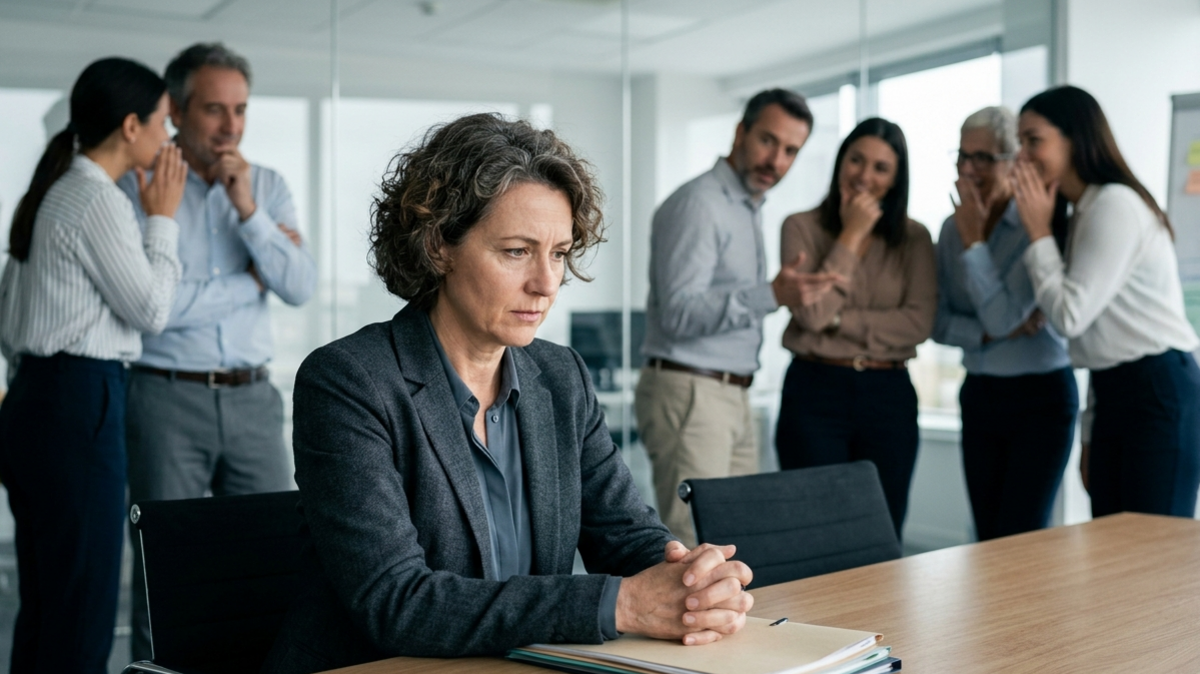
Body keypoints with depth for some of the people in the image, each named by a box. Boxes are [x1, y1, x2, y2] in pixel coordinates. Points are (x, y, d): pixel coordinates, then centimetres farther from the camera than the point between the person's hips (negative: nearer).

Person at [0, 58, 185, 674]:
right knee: (82, 608, -4)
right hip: (81, 407, -10)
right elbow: (151, 309, -9)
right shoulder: (98, 199, -12)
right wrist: (163, 217, 0)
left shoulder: (51, 191, 16)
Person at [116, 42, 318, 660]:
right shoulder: (137, 187, -3)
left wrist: (247, 210, -13)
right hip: (169, 398, -3)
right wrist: (251, 281, -5)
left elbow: (302, 286, -2)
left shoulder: (268, 187, 10)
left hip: (253, 398, 4)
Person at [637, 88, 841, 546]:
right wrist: (770, 296, -29)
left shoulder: (749, 209, 18)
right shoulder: (698, 204, -12)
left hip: (733, 398, 9)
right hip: (688, 393, -9)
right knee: (696, 548, -11)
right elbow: (678, 313, -22)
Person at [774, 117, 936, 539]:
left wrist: (839, 321, -11)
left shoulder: (914, 238, 6)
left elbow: (919, 323, -6)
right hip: (814, 392, -2)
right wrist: (851, 236, -10)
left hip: (889, 396, 2)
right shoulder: (802, 227, 1)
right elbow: (811, 313, -12)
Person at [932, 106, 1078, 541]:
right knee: (987, 540, 10)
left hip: (1040, 396, -6)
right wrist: (991, 333, -15)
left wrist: (974, 240, -18)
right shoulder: (952, 228, 4)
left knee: (1018, 542, -5)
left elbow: (1002, 315, -23)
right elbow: (939, 322, 2)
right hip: (979, 396, 6)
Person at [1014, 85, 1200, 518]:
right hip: (1114, 393, 9)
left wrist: (1039, 234, -4)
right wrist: (1093, 440, 18)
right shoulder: (1083, 214, 16)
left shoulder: (1116, 205, -12)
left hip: (1158, 390, -9)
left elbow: (1070, 315, -16)